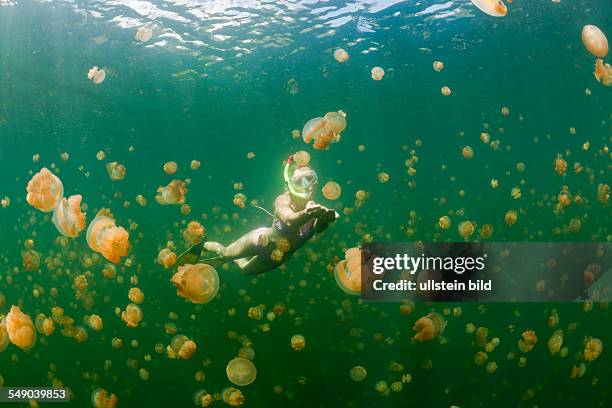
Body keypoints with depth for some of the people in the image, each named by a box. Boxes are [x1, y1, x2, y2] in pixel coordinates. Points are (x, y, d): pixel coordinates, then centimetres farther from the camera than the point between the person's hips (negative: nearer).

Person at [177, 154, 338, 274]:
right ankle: (203, 245, 47)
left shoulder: (315, 208, -24)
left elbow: (318, 229, -46)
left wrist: (325, 219, -71)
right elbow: (290, 220, -55)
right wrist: (307, 213, -78)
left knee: (246, 269, 28)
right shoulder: (283, 200, -33)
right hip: (263, 241, -4)